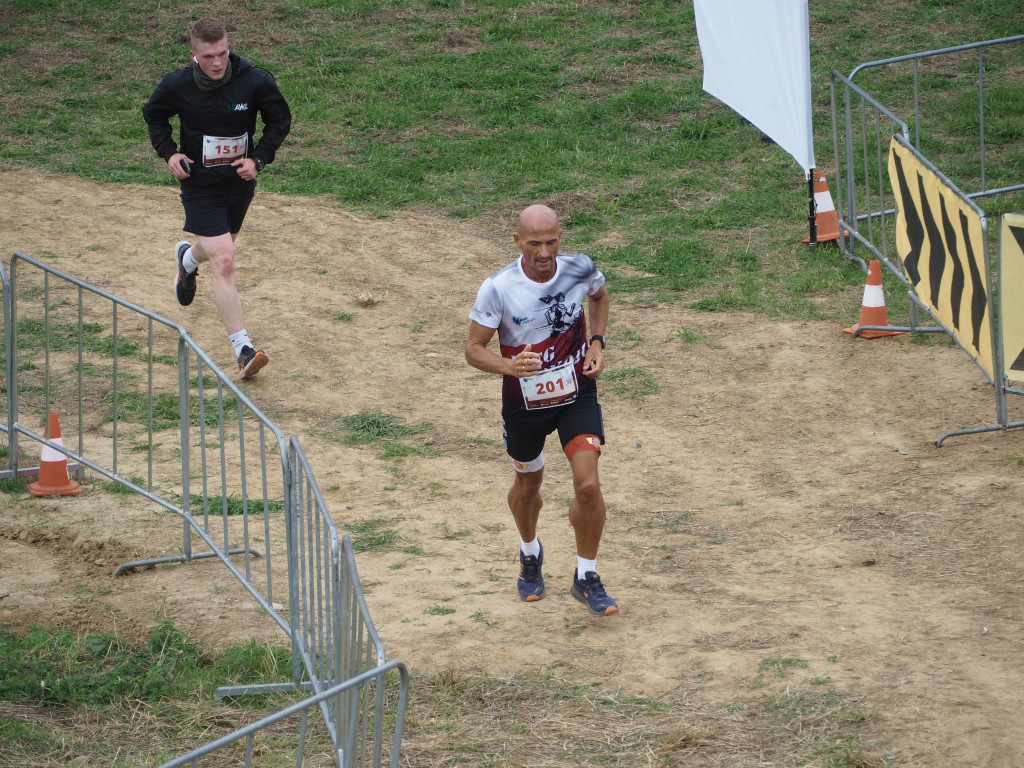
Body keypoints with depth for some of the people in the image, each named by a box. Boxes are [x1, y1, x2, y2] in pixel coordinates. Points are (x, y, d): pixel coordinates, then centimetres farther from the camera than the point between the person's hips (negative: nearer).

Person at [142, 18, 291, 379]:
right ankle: (244, 349, -16)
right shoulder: (177, 86, -16)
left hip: (240, 184, 3)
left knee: (218, 249, 27)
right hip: (201, 187, -3)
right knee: (223, 262, -16)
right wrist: (168, 152, -9)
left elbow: (280, 119, 0)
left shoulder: (255, 81, -17)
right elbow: (154, 115, 6)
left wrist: (259, 159, -12)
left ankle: (188, 258, 65)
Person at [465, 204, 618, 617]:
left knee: (587, 485, -14)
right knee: (528, 483, 20)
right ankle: (530, 553, 52)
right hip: (524, 401, 0)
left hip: (577, 396, 0)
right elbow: (474, 349, -15)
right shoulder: (498, 289, -23)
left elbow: (599, 296, 11)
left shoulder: (581, 269, -15)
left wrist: (597, 343, -3)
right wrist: (508, 365, -35)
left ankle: (586, 578, 6)